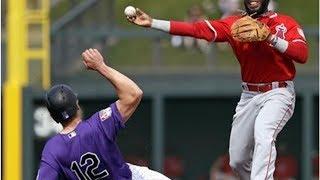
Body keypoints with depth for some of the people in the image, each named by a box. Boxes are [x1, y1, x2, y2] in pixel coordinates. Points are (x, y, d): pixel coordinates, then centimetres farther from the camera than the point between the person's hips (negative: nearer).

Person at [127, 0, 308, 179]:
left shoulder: (285, 23, -2)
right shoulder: (234, 24, 7)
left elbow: (302, 54, -15)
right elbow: (198, 29, -1)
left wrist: (270, 38, -25)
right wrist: (152, 23, -9)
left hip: (278, 93, -6)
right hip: (249, 96, 6)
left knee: (263, 135, -32)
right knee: (237, 161, 6)